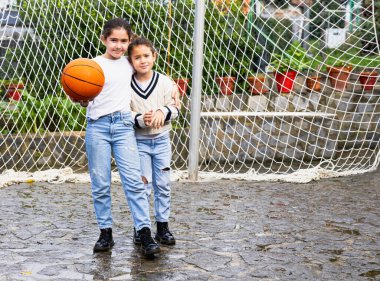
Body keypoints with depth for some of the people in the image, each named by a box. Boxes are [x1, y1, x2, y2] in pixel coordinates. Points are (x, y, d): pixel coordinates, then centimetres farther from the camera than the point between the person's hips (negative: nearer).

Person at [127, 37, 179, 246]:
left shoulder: (165, 82, -3)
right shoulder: (127, 86, -8)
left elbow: (174, 107, -1)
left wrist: (162, 112, -21)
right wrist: (141, 119, -23)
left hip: (161, 140, 2)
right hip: (139, 141, -2)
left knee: (163, 185, 8)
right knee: (142, 185, -1)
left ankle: (162, 227, 19)